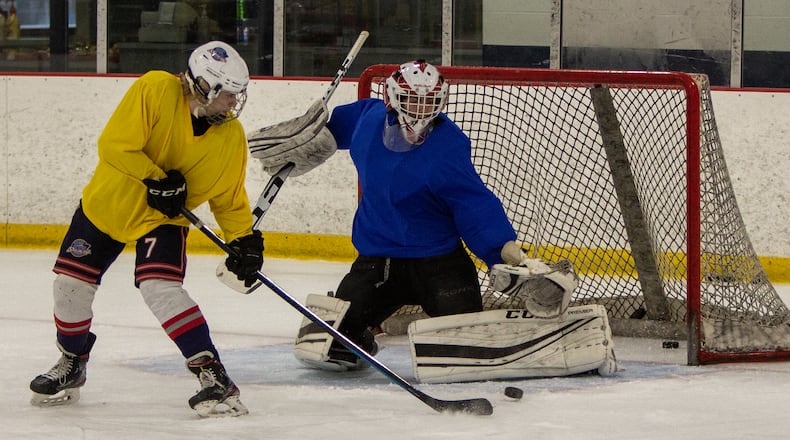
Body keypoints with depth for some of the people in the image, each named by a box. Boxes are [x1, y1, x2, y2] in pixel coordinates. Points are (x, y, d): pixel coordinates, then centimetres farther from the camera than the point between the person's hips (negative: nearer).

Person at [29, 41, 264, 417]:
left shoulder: (231, 136, -12)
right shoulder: (155, 91, -25)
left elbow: (228, 197, 0)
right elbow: (115, 145, -26)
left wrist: (244, 239, -10)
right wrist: (155, 179, -30)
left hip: (163, 219, -1)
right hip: (108, 202, 1)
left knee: (159, 286, -24)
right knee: (71, 281, 5)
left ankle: (213, 375, -25)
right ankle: (71, 365, 32)